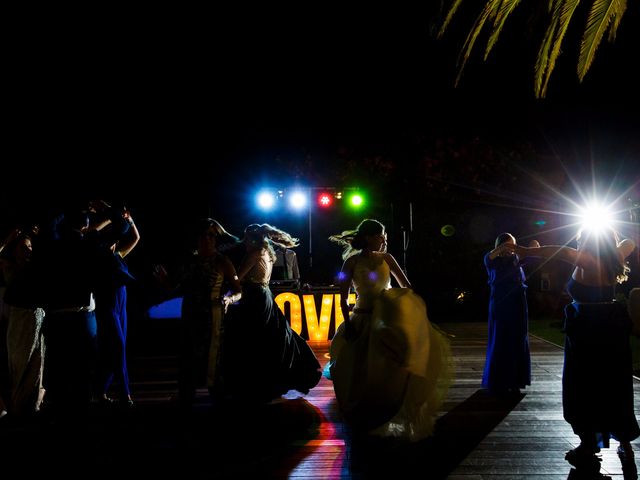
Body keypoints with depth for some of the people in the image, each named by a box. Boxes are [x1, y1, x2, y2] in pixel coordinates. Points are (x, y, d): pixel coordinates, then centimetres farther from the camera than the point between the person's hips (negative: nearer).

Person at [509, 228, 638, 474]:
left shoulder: (588, 264, -16)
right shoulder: (612, 262, 4)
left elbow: (562, 251, -33)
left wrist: (526, 251, -35)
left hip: (587, 332, -7)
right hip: (612, 330, 7)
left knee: (584, 389, 2)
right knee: (614, 390, 15)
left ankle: (589, 448, 8)